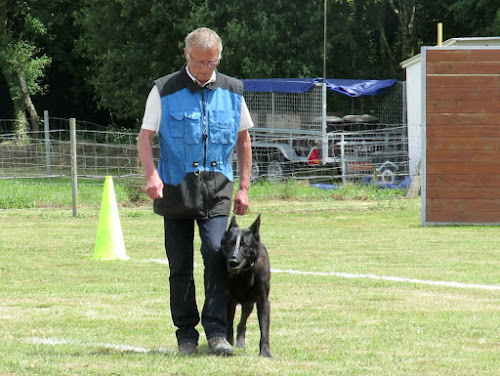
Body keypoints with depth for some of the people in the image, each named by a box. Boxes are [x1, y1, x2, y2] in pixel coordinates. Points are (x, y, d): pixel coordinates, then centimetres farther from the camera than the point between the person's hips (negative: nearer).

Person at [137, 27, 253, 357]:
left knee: (216, 251, -16)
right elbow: (145, 136, -3)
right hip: (175, 187, -1)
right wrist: (152, 175, -20)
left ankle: (217, 332, -16)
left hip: (217, 186, 1)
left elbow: (243, 140, 16)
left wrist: (244, 187, 11)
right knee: (180, 265, 3)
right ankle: (186, 334, 13)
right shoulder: (165, 91, -1)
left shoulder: (231, 91, 8)